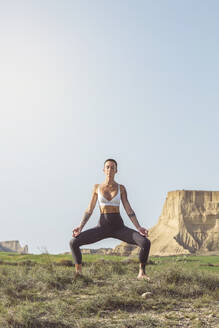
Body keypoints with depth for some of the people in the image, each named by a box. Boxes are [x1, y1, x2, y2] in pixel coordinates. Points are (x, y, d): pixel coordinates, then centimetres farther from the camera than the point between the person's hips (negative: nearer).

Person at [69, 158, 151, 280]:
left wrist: (139, 228, -10)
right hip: (102, 227, 0)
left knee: (146, 242, -24)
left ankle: (141, 273, -4)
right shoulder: (97, 187, 4)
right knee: (73, 242, -20)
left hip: (119, 228, 0)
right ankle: (79, 274, -8)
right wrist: (80, 227, -7)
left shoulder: (121, 188, 4)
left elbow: (129, 210, 2)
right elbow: (89, 210, 6)